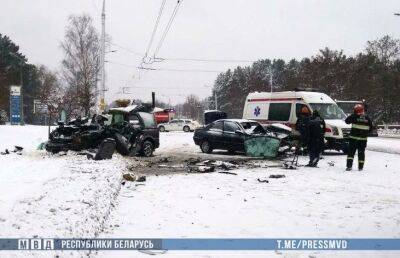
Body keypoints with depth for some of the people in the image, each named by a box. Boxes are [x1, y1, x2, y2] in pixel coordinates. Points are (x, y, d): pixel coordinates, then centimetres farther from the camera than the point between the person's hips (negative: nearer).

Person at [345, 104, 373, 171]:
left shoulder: (354, 117, -8)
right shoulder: (367, 118, 5)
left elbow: (347, 121, -1)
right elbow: (370, 128, 12)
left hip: (354, 138, -3)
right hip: (363, 139, 3)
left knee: (351, 152, 0)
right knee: (361, 152, 11)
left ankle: (349, 166, -9)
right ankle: (360, 167, 13)